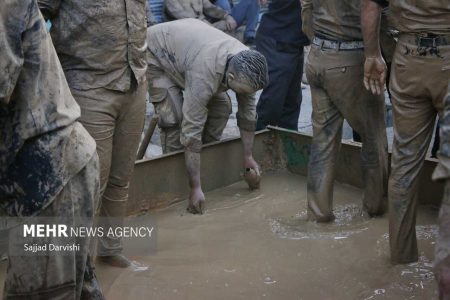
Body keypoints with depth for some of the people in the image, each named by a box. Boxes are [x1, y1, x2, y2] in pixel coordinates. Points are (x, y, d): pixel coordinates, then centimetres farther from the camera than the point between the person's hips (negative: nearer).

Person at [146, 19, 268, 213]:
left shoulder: (246, 63, -23)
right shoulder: (204, 75, -43)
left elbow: (248, 112, -9)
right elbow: (191, 131, -41)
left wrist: (248, 156, -3)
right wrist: (195, 188, -38)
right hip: (156, 52, -7)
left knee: (221, 106, -2)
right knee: (175, 117, -22)